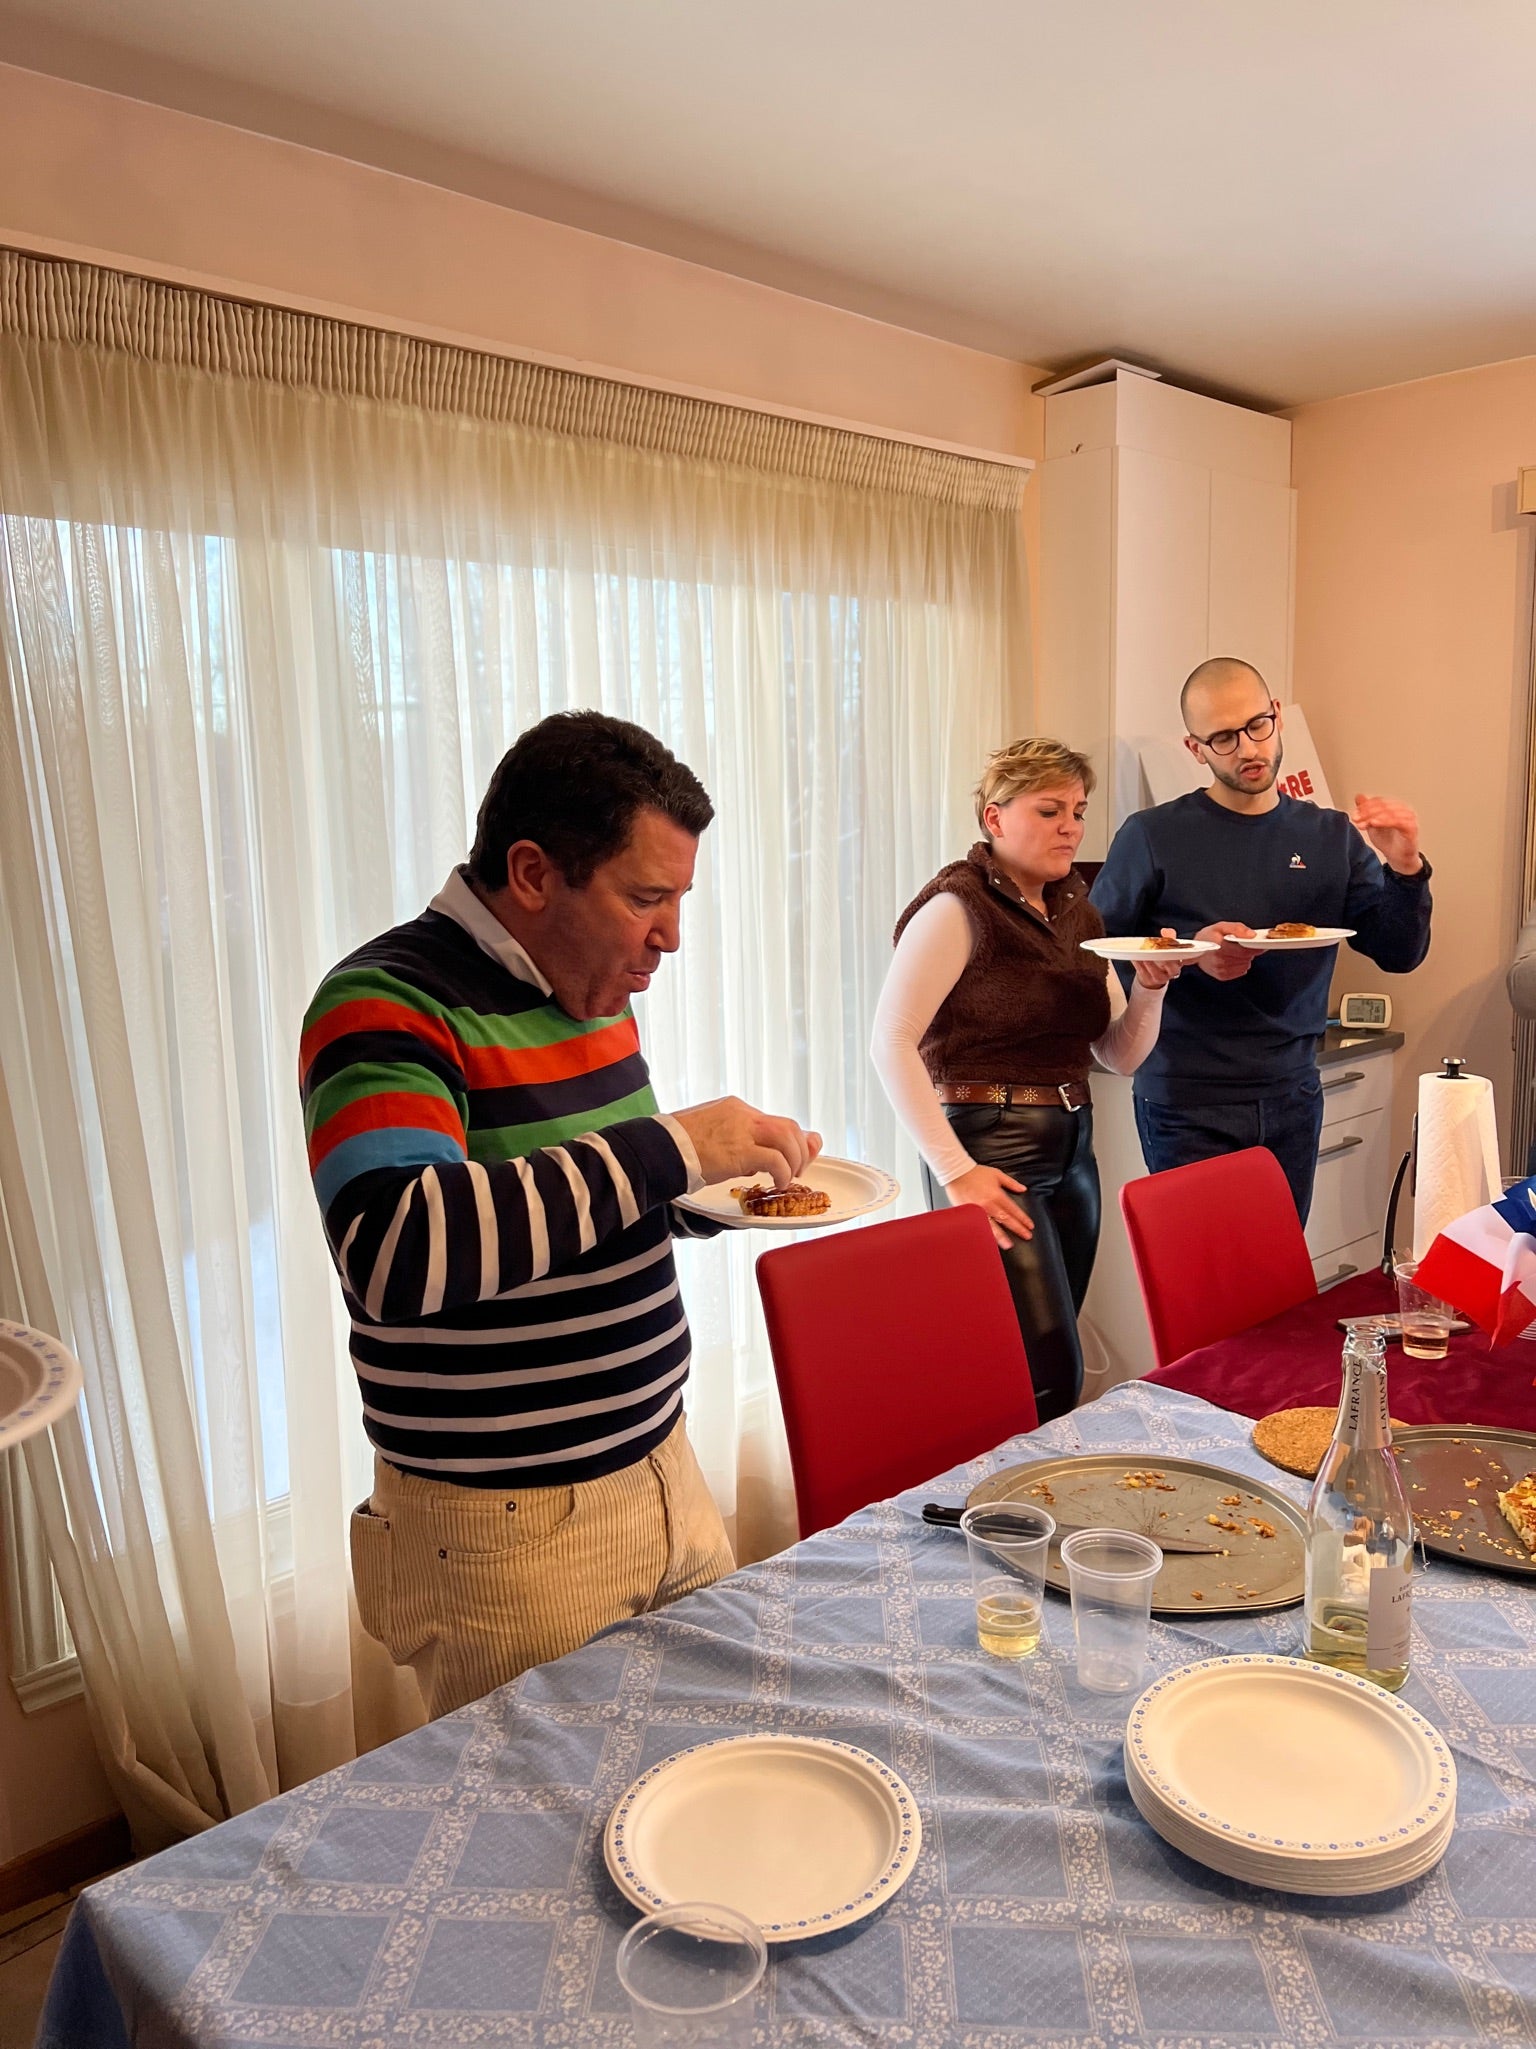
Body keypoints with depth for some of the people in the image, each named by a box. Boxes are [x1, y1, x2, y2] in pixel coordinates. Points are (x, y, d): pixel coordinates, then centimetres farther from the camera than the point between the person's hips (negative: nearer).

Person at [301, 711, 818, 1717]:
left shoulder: (590, 989, 6)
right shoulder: (387, 1006, -20)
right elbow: (394, 1250, -36)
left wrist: (732, 1183, -1)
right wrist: (669, 1149, -31)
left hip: (662, 1472, 8)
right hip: (505, 1529, -7)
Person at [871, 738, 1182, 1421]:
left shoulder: (1077, 915, 13)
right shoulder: (960, 907, -10)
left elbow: (1120, 1056, 15)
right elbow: (891, 1041, -18)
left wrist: (1150, 986, -5)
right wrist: (954, 1171, -21)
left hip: (1071, 1149, 8)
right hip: (993, 1152, -7)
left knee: (1046, 1363, 11)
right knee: (1050, 1376, -9)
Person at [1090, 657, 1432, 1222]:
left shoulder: (1333, 837, 7)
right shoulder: (1152, 836, -4)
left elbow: (1400, 955, 6)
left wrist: (1404, 869, -11)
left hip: (1292, 1096, 4)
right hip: (1186, 1100, -4)